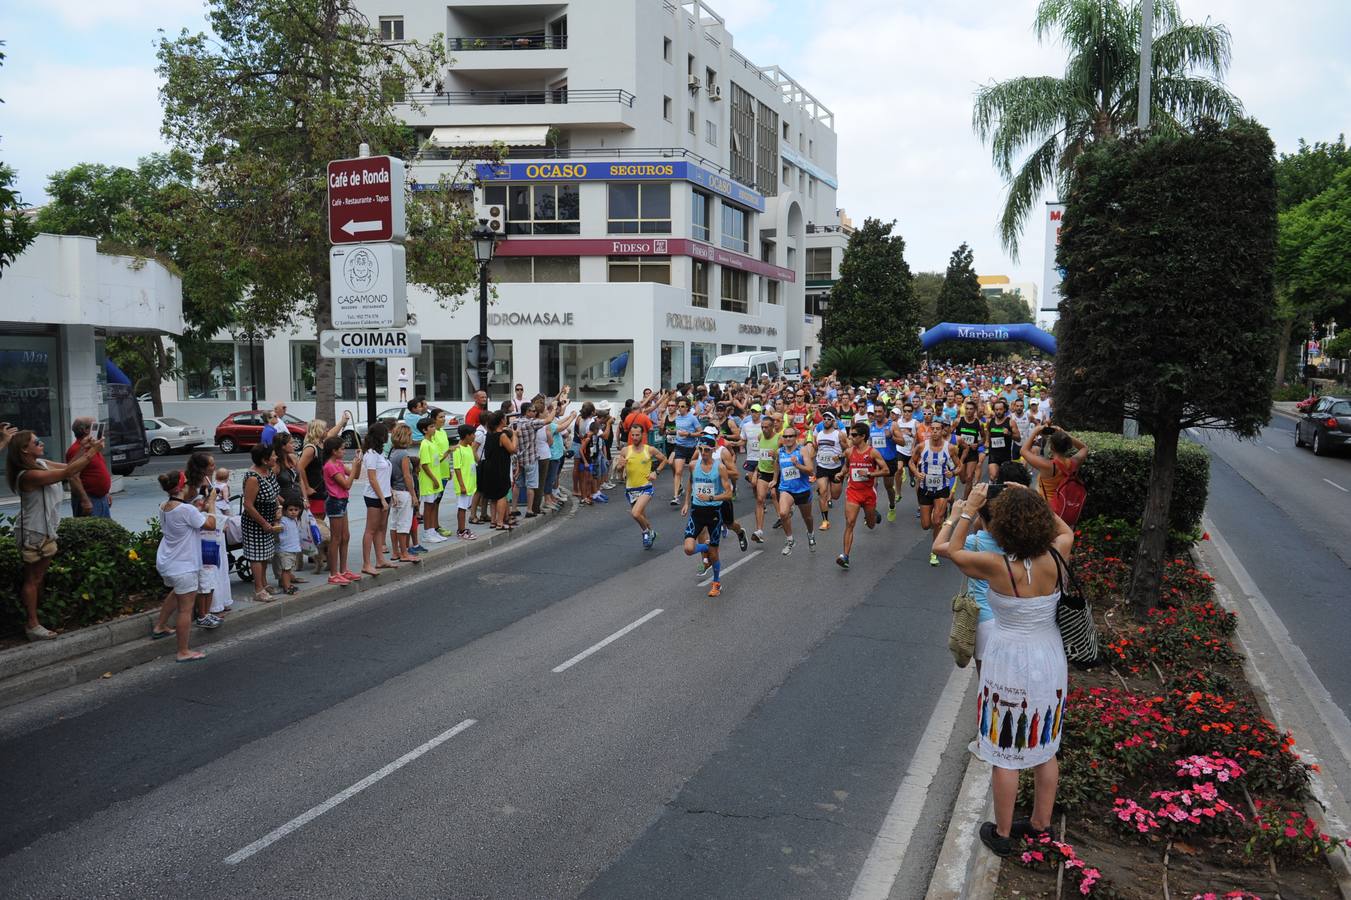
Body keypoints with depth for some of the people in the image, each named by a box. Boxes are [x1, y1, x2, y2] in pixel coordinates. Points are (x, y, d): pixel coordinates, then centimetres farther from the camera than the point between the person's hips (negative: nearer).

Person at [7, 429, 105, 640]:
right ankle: (32, 625, 9)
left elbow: (67, 467, 10)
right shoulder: (28, 475, -26)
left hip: (45, 530, 9)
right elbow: (67, 473, -29)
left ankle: (37, 617, 26)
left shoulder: (41, 463, 2)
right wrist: (91, 453, -25)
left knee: (40, 577, 16)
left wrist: (84, 450, -4)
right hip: (33, 533, -9)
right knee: (32, 579, 1)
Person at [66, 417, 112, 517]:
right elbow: (73, 478, -23)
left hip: (102, 499, 10)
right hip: (89, 501, -10)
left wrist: (107, 493, 22)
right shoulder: (76, 450, -15)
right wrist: (85, 500, -26)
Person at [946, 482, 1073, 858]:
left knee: (1005, 753, 11)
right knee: (1045, 748, 21)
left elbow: (954, 551, -3)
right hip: (1050, 660, 5)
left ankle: (1002, 833, 26)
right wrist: (1033, 501, 7)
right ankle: (1041, 823, 38)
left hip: (1009, 663, -5)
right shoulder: (1055, 560, -13)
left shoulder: (997, 567, -23)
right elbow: (1065, 531, 13)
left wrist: (969, 509, 1)